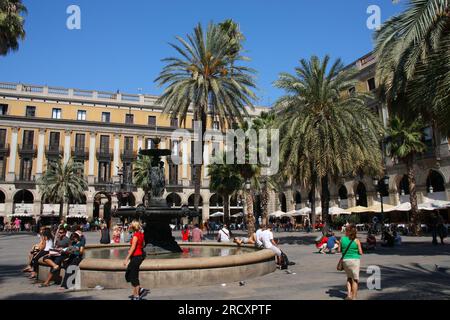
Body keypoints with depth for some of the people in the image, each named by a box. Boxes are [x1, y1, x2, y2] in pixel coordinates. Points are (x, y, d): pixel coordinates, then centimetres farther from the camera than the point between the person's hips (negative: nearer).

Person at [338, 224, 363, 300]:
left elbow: (339, 250, 3)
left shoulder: (342, 239, -3)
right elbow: (360, 253, -7)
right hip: (355, 260, -3)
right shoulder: (356, 241, -10)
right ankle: (354, 297, 11)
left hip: (345, 260, 3)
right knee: (355, 279, 9)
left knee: (349, 277, 22)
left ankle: (349, 294, 15)